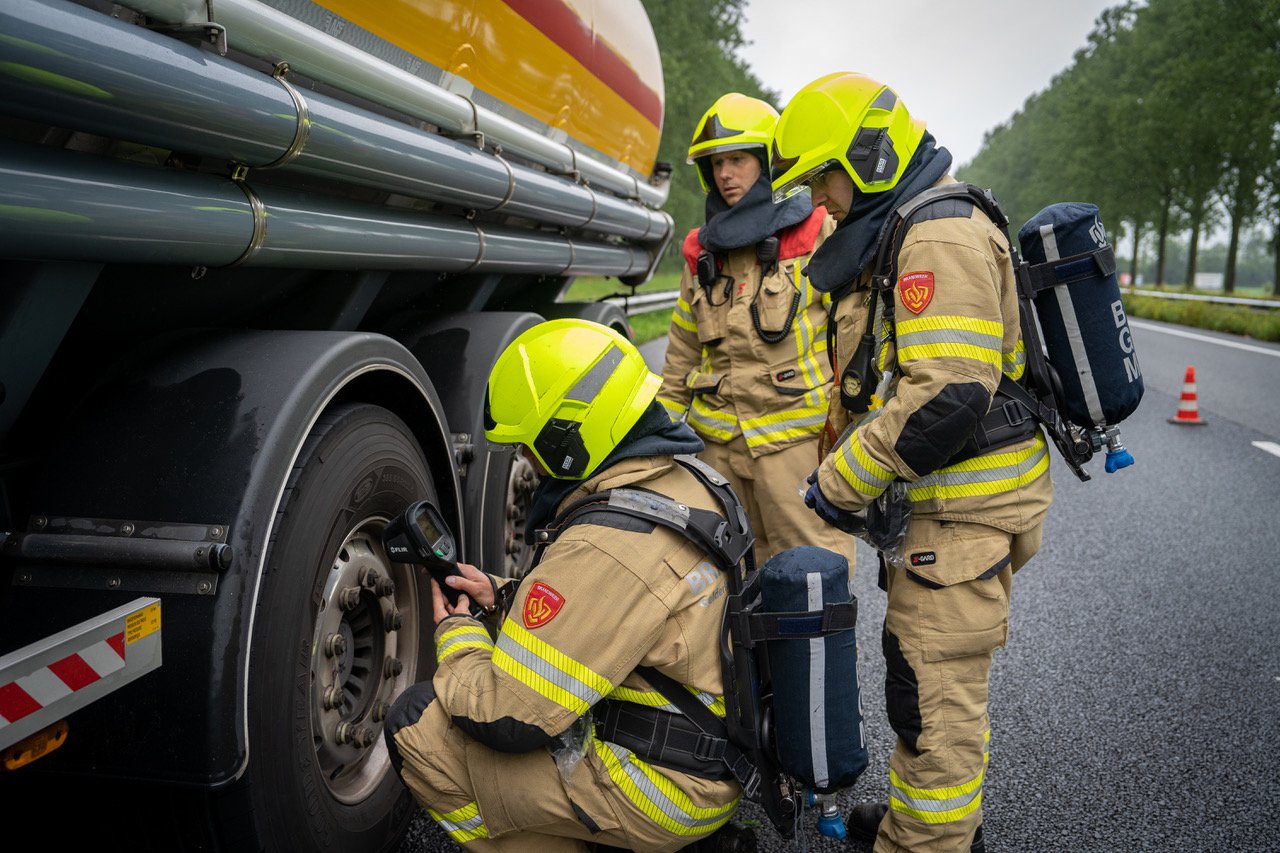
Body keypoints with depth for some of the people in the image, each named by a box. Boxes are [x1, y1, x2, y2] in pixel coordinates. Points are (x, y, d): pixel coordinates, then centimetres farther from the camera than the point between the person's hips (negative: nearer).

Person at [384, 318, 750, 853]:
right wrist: (506, 599, 8)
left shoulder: (606, 549, -29)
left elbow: (508, 718, -23)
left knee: (418, 726, -10)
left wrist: (457, 634, -5)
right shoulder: (684, 479, 1)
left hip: (668, 791, -9)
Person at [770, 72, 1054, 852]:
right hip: (938, 497, 11)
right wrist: (846, 465, 13)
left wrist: (839, 483, -20)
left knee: (933, 688, -1)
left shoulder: (939, 237, -19)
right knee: (928, 666, 22)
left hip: (964, 505, -11)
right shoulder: (906, 237, 16)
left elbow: (947, 398, -28)